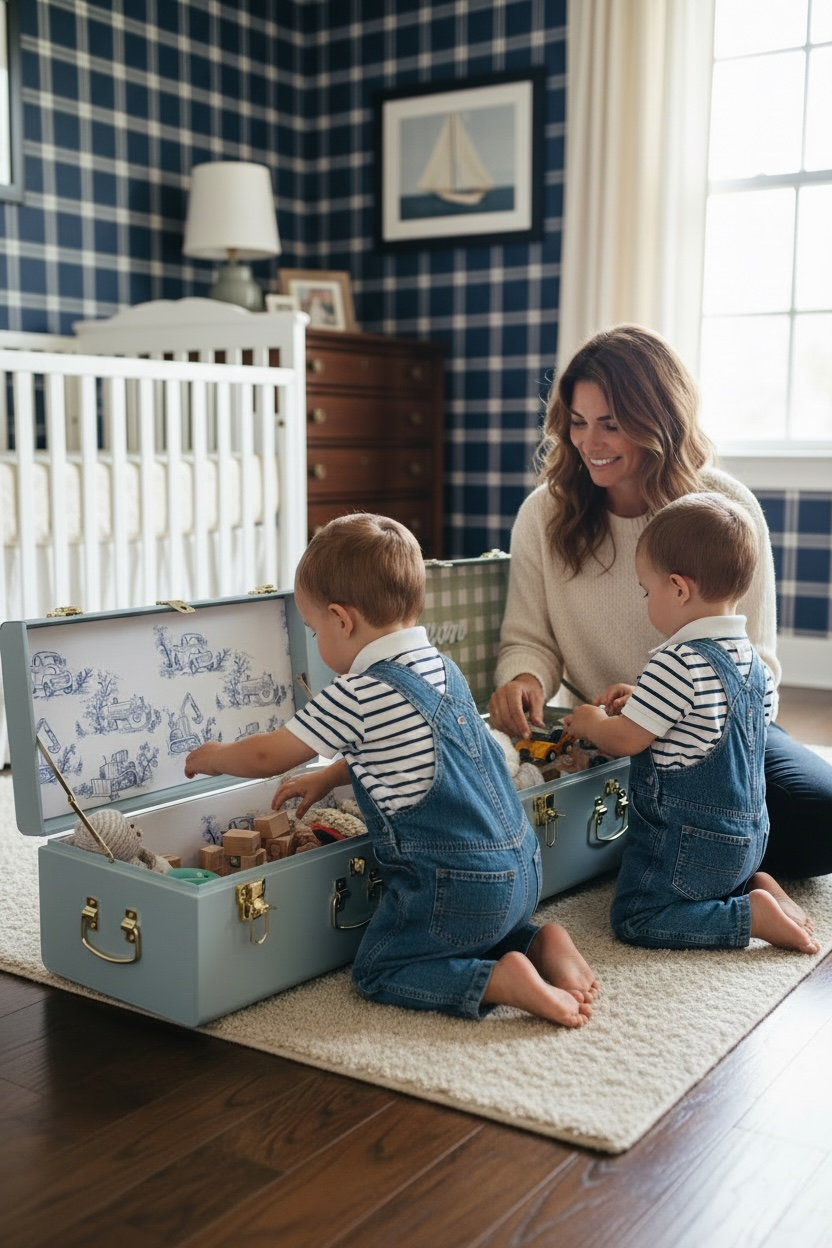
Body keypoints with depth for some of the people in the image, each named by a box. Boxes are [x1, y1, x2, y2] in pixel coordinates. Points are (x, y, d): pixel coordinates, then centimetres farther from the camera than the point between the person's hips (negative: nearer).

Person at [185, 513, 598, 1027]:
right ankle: (541, 942, 8)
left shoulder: (358, 695, -16)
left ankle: (502, 980, -11)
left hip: (456, 883, -8)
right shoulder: (443, 667, 10)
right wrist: (328, 776, 31)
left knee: (377, 970, 7)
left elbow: (266, 756, -5)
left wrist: (213, 756, 15)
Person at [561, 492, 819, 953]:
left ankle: (752, 915, -11)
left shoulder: (679, 663, -24)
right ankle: (754, 885, 7)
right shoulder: (751, 659, 4)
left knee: (634, 918, -4)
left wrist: (589, 721, 4)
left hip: (691, 841, -9)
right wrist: (642, 700, 14)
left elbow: (623, 740, -17)